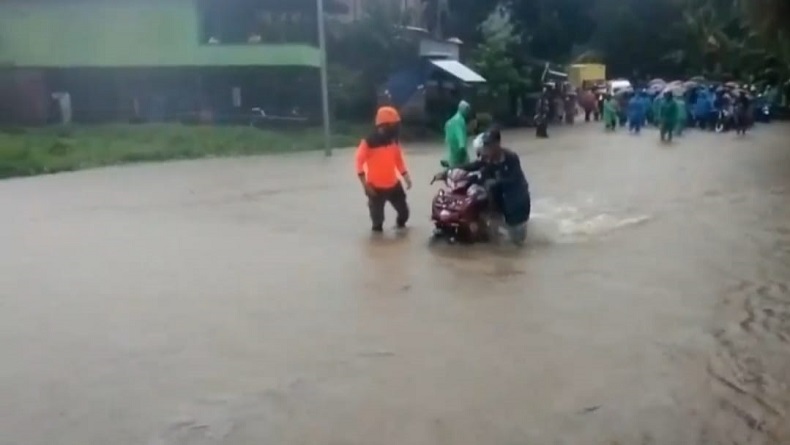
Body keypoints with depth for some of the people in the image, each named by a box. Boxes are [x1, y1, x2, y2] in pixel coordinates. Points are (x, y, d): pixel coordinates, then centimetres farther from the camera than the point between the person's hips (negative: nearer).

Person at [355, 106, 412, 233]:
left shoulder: (394, 140, 3)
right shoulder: (369, 142, -17)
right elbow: (359, 162, -14)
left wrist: (406, 176, 8)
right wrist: (365, 184, -17)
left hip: (393, 184, 5)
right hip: (376, 187, -5)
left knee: (404, 210, 12)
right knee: (377, 215, 5)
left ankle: (400, 224, 42)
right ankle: (377, 229, 31)